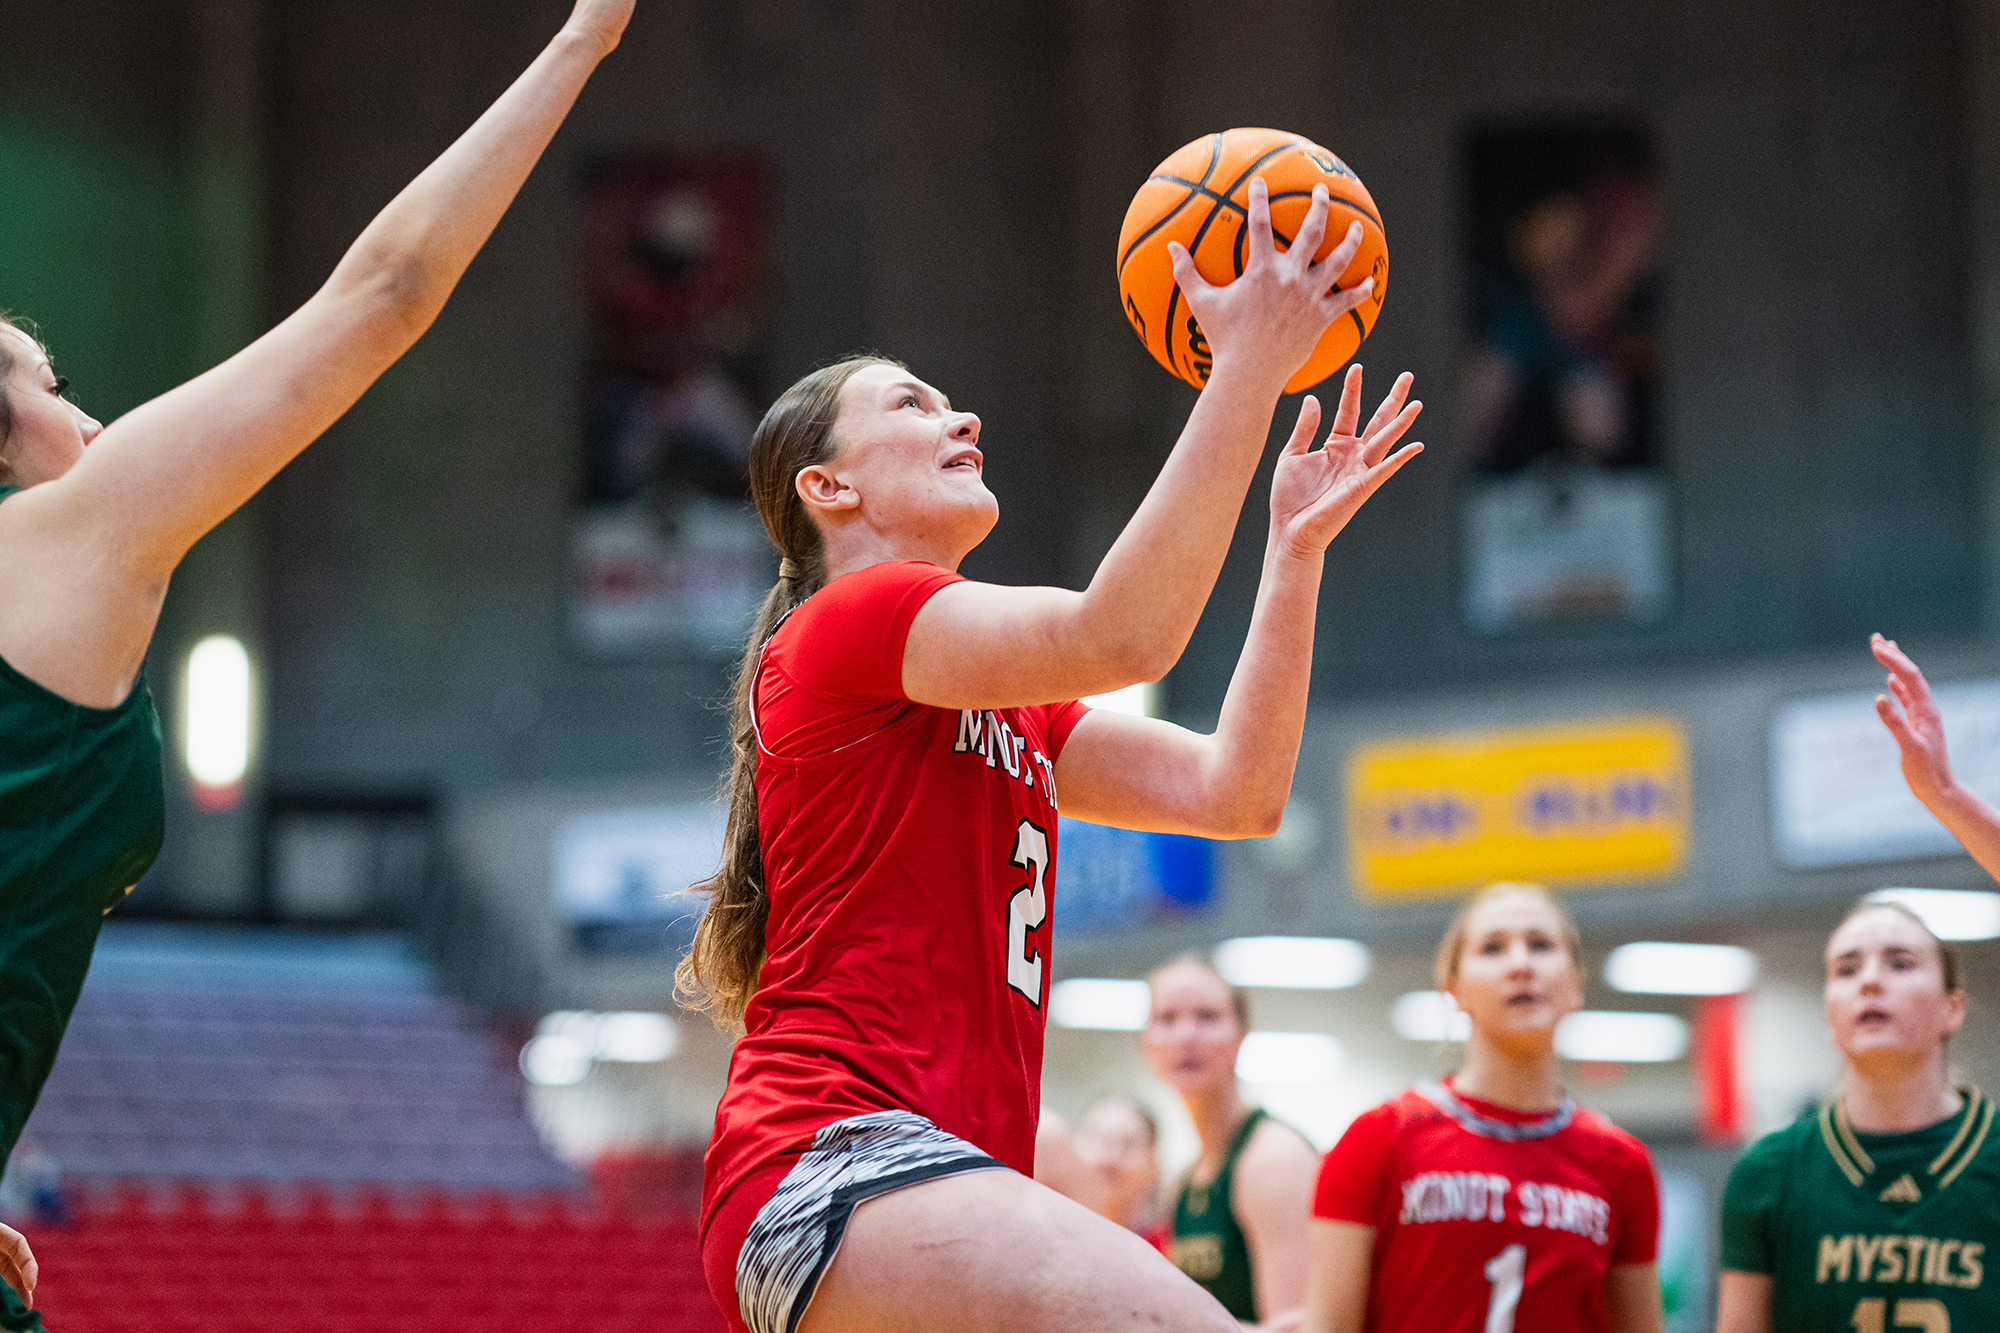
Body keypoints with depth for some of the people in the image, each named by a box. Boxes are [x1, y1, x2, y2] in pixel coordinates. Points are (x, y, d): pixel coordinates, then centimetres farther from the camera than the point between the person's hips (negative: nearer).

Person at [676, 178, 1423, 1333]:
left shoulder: (1008, 709, 28)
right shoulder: (848, 622, 0)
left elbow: (1236, 794, 18)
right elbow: (1121, 635, -16)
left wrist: (1297, 545, 14)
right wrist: (1249, 364, -14)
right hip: (838, 1161, -11)